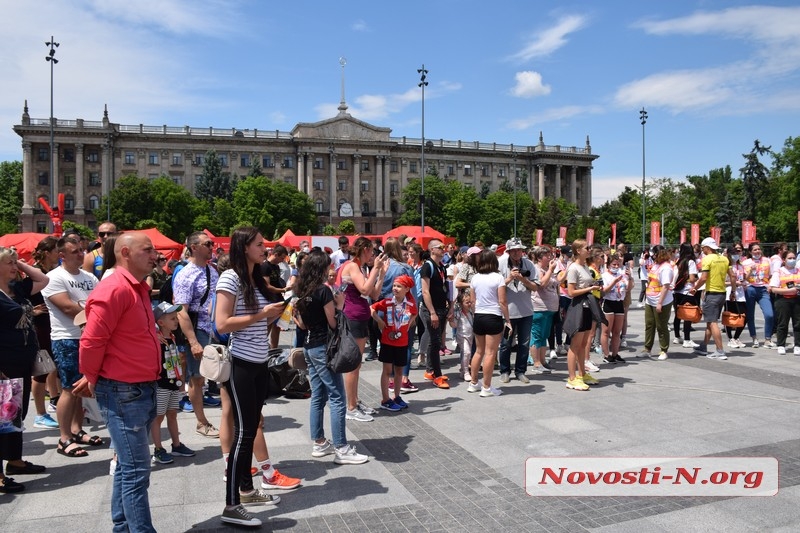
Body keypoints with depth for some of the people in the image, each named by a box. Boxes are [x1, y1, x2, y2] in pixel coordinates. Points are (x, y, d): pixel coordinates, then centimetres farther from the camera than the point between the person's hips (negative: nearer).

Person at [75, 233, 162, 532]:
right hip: (123, 392, -9)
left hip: (142, 389, 9)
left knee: (127, 467, 19)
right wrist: (93, 379, -5)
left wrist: (93, 378, 18)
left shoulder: (139, 288, 13)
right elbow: (91, 342, -20)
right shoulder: (114, 289, -18)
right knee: (136, 470, -4)